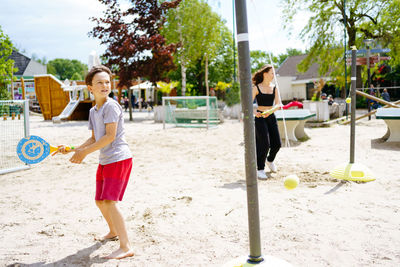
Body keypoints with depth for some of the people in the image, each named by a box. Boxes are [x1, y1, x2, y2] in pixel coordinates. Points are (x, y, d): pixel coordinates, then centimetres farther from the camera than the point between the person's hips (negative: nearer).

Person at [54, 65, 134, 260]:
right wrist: (72, 149, 8)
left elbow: (110, 136, -19)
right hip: (104, 161, 9)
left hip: (119, 158, -9)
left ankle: (126, 247, -12)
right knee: (100, 201, 18)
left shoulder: (111, 106, -13)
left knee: (109, 201, -16)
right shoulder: (93, 111, 13)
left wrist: (85, 152, -16)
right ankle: (113, 232, 43)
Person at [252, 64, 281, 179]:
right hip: (260, 118, -4)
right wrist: (254, 112, -28)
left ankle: (270, 160, 35)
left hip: (271, 117, 4)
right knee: (264, 144, -13)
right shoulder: (256, 88, -2)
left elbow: (278, 104, -3)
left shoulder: (274, 88, 8)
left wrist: (270, 111, -23)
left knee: (277, 144, 3)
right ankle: (260, 169, 0)